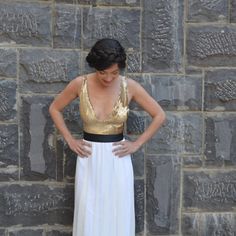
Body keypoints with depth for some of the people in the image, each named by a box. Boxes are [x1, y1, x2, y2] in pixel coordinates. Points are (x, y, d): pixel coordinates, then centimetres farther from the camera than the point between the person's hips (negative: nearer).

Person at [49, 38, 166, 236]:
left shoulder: (129, 86, -9)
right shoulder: (80, 84, -8)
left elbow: (160, 116, -1)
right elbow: (54, 109, 6)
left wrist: (137, 144, -4)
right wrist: (70, 140, 0)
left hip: (118, 159, 0)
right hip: (89, 158, 0)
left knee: (119, 216, 7)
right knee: (88, 217, 7)